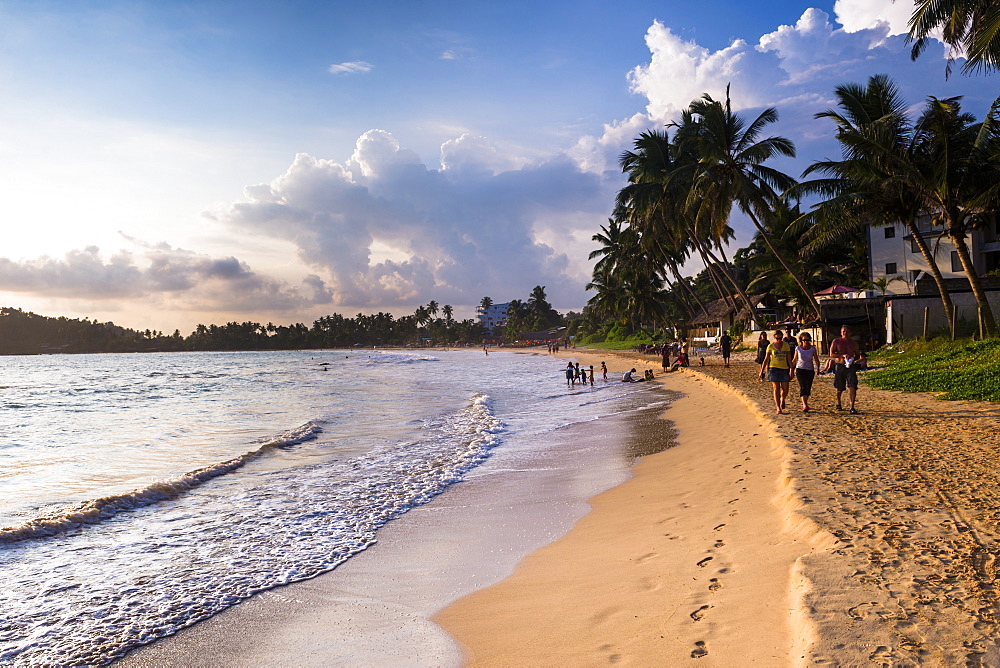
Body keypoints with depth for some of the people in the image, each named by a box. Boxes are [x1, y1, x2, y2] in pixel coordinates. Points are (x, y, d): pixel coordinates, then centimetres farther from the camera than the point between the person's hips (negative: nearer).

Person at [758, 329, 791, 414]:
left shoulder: (786, 345, 5)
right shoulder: (770, 346, 0)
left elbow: (789, 359, 6)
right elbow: (766, 359, 3)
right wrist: (761, 371, 2)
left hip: (784, 369, 2)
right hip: (774, 368, -2)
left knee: (785, 390, 0)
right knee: (776, 389, -4)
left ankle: (782, 399, 33)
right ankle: (778, 407, 3)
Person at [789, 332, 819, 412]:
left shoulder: (812, 348, 0)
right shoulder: (798, 348, -1)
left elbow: (816, 359, 0)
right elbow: (794, 360, 8)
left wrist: (817, 367, -18)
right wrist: (792, 370, 11)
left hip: (810, 370, 2)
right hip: (800, 370, -2)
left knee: (808, 389, 6)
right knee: (803, 387, -16)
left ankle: (804, 404, 25)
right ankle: (805, 405, -25)